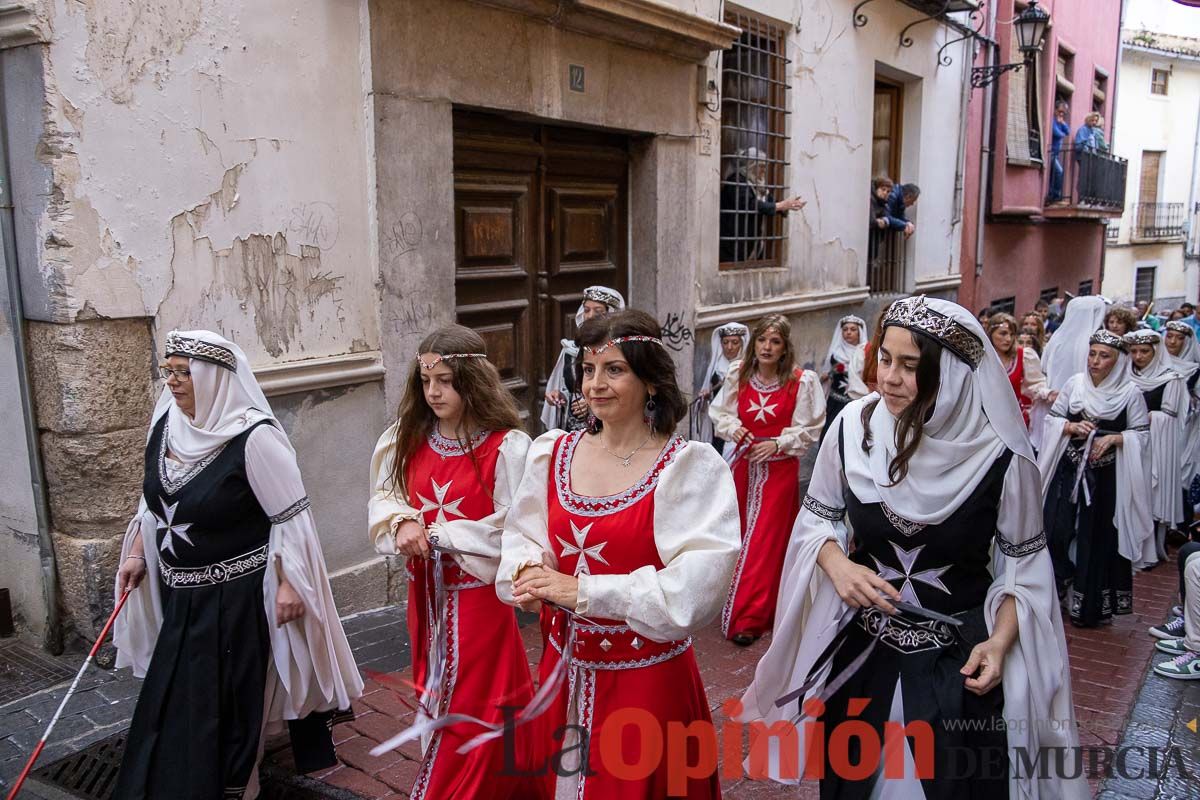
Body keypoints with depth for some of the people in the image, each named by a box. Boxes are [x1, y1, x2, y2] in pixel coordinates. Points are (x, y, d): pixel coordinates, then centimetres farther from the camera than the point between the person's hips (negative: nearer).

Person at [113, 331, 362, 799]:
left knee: (227, 700, 5)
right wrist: (137, 553, 16)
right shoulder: (165, 425, 1)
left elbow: (292, 516, -20)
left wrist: (289, 584, -21)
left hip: (239, 597, -7)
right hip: (181, 596, 8)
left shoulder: (253, 437, -22)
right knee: (173, 698, 21)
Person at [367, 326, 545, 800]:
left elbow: (511, 530, -18)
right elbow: (383, 497, 6)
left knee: (471, 710, 6)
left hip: (478, 594, -6)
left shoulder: (506, 445, -17)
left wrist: (436, 534, -17)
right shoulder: (408, 437, 2)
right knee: (435, 698, 21)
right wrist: (402, 522, -17)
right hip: (426, 590, 6)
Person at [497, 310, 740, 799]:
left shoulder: (689, 467, -15)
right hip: (564, 668, 5)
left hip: (647, 675, -4)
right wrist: (529, 571, -16)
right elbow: (522, 538, 7)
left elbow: (695, 586, -23)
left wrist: (585, 591, -26)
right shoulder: (552, 454, 0)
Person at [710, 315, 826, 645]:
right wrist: (733, 428, -12)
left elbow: (808, 429, -6)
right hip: (743, 464, 3)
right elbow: (720, 412, 7)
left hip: (779, 469, -3)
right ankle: (743, 605, 33)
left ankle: (748, 619, 4)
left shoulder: (802, 381, -11)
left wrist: (778, 444, -18)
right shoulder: (738, 374, -1)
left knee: (764, 541, -2)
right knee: (739, 535, 12)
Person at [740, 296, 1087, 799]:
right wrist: (836, 565, -17)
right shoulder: (853, 425, -12)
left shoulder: (999, 454, -17)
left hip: (960, 657, -1)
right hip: (861, 647, 2)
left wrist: (1001, 641, -16)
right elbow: (818, 516, 2)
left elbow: (1023, 560, -4)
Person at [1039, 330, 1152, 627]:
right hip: (1069, 470, 2)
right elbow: (1052, 419, 8)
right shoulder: (1074, 383, 3)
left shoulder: (1131, 392, -4)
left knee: (1097, 540, 3)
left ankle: (1090, 606, 18)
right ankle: (1052, 591, 19)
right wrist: (1072, 427, -11)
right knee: (1055, 530, 0)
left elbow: (1142, 434, -1)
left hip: (1106, 476, -2)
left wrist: (1113, 438, -17)